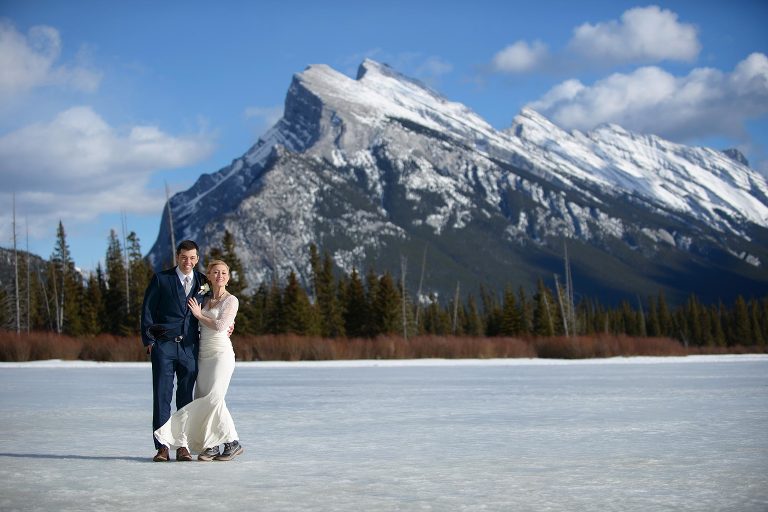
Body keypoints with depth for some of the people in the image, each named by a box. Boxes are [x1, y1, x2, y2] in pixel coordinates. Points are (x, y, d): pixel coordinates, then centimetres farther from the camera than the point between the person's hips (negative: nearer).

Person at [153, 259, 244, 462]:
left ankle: (232, 442, -9)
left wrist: (199, 314, -2)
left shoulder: (231, 300, -2)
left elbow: (219, 326, -13)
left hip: (221, 353, -6)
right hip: (203, 355, 6)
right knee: (202, 399, -2)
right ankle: (211, 446, 2)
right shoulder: (204, 299, 16)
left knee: (214, 398, -18)